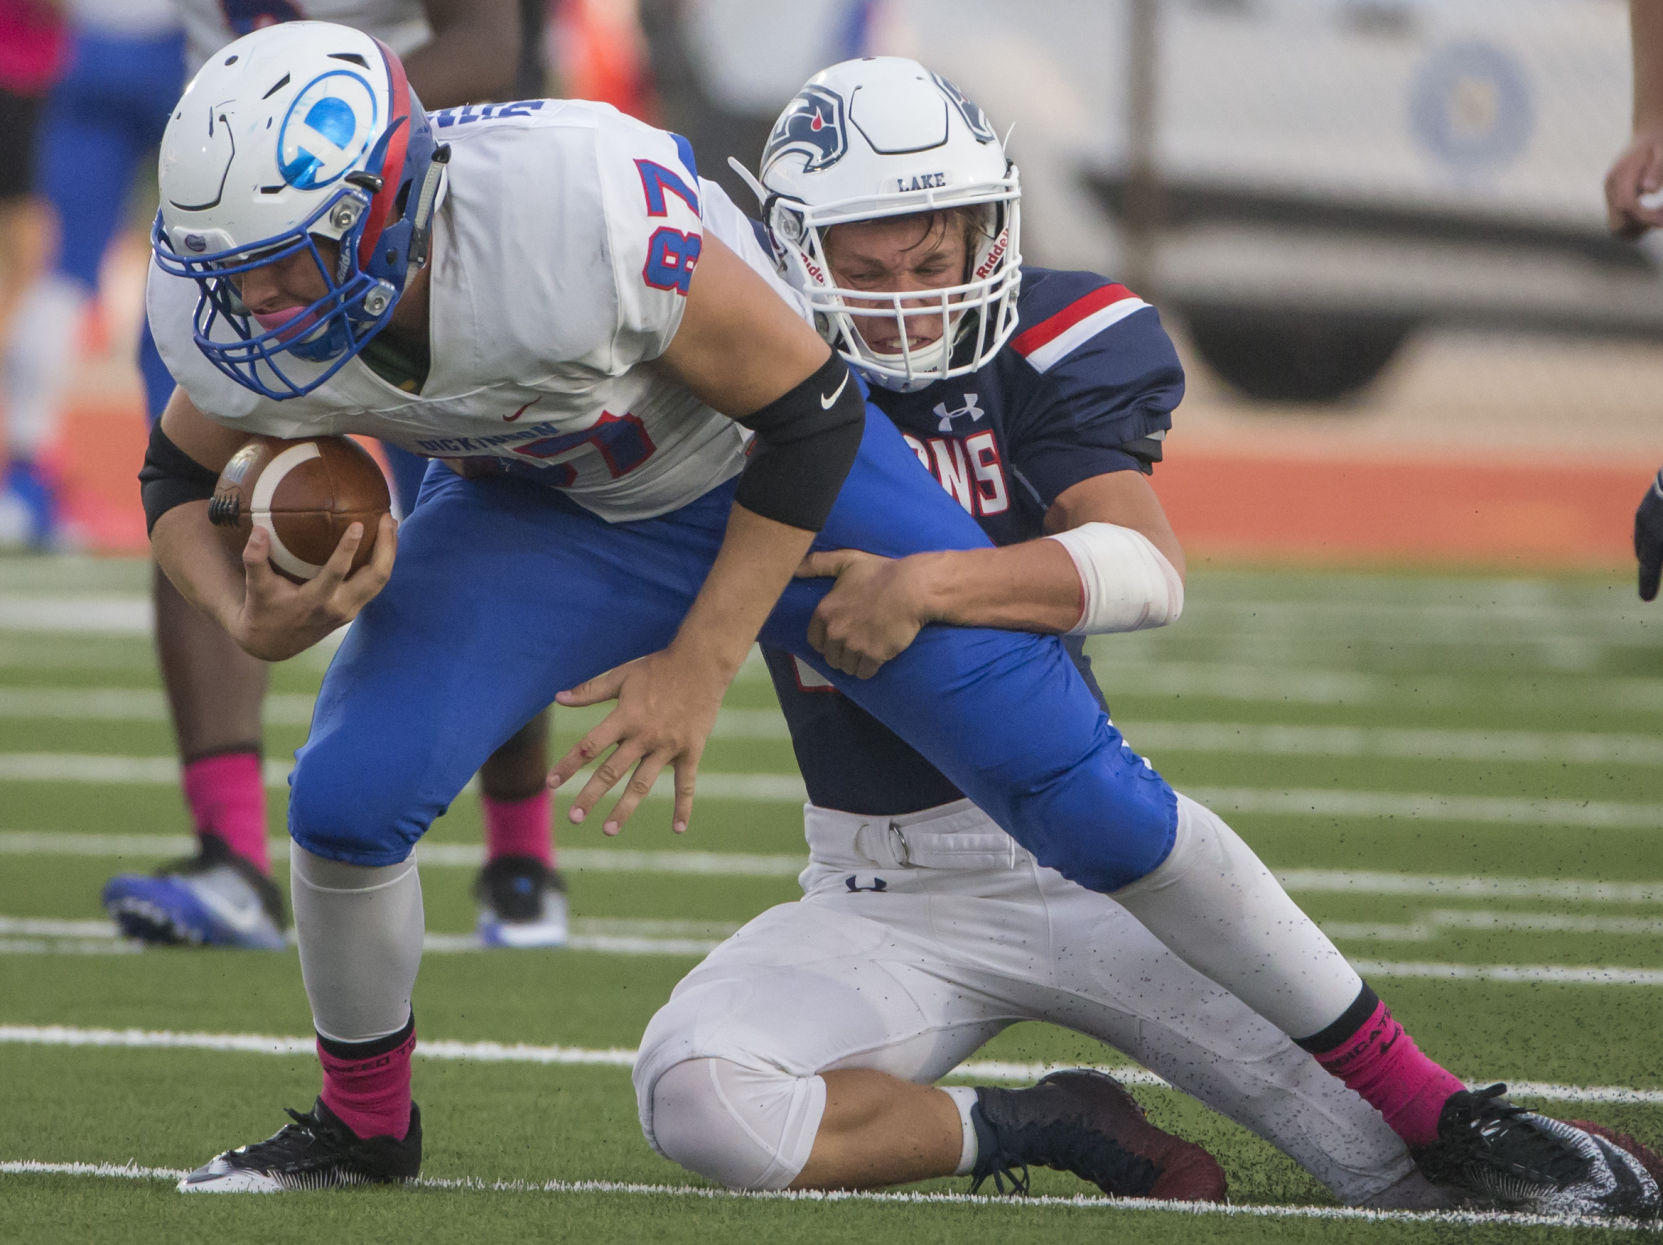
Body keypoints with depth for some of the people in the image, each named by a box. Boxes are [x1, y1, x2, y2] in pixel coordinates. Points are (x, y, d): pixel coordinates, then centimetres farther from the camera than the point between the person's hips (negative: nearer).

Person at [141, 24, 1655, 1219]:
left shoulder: (572, 217, -40)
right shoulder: (237, 316, -24)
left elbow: (808, 408, -25)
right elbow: (181, 486, -1)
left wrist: (698, 669, -22)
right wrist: (251, 616, -23)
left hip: (775, 459, -4)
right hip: (541, 507, 4)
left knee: (1089, 798, -5)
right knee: (349, 796, -17)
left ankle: (1425, 1105, 6)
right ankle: (364, 1127, 12)